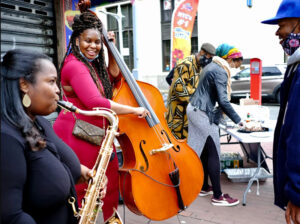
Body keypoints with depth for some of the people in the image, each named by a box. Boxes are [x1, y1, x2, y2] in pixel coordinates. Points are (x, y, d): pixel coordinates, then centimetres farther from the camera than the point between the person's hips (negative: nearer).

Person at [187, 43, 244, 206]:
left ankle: (204, 187, 27)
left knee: (204, 152, 16)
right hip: (203, 114, -10)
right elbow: (223, 101, -22)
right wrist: (239, 121, -17)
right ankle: (217, 196, 5)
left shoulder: (211, 66, 15)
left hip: (194, 109, 10)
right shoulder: (220, 72, -16)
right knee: (214, 154, -3)